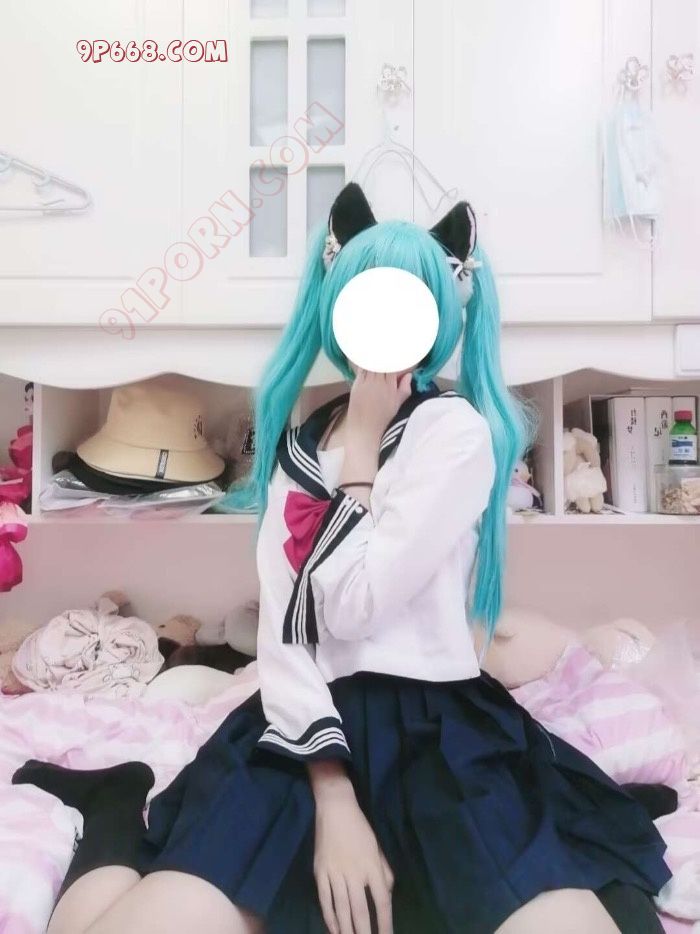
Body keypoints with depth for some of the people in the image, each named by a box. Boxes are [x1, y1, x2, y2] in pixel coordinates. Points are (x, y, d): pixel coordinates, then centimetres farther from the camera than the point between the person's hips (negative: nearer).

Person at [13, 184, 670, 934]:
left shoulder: (457, 429, -1)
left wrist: (361, 441, -3)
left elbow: (353, 605, -12)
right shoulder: (297, 444, 13)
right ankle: (118, 813, 14)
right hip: (308, 725, 3)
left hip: (438, 730, -2)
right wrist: (331, 793, -13)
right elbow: (281, 625, 0)